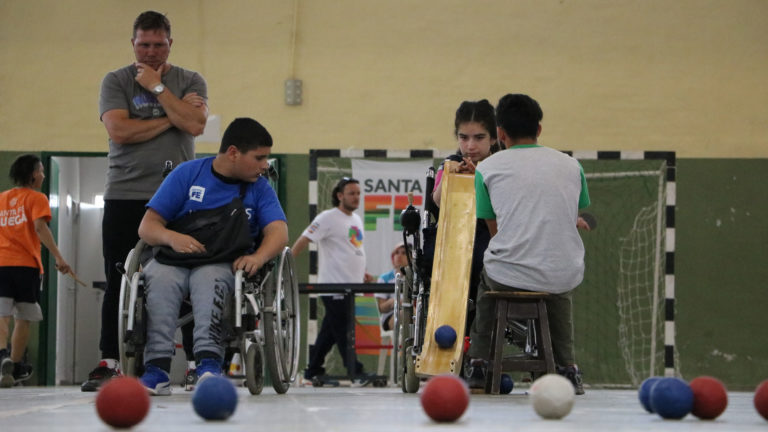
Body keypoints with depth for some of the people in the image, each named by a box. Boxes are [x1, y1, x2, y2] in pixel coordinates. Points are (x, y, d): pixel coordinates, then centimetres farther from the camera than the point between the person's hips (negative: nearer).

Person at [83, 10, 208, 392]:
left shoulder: (190, 82, 9)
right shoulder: (116, 82, 7)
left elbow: (194, 124, -9)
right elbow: (119, 130, -9)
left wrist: (157, 87, -6)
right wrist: (170, 118, -6)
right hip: (124, 195, 0)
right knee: (118, 284, 0)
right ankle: (109, 363, 5)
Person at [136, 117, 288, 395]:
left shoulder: (260, 188, 11)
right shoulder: (187, 174, 6)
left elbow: (278, 231, -4)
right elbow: (147, 226, 3)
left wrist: (259, 257, -26)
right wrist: (172, 237, -20)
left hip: (226, 265, 0)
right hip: (176, 259, 0)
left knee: (209, 278, -35)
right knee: (159, 277, -33)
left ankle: (209, 364, -47)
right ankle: (157, 367, -40)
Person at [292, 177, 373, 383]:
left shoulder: (356, 219, 17)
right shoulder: (328, 218, -9)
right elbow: (303, 240, -12)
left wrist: (362, 273, 19)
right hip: (333, 285, -8)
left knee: (329, 331, 11)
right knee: (343, 331, -7)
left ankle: (313, 370, 17)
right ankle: (355, 371, -6)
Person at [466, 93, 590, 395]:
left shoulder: (487, 169, 3)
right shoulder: (571, 165, 9)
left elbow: (494, 231, 10)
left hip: (508, 275, -1)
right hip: (564, 275, 2)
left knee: (485, 277, 36)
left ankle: (479, 365, 35)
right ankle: (566, 368, 36)